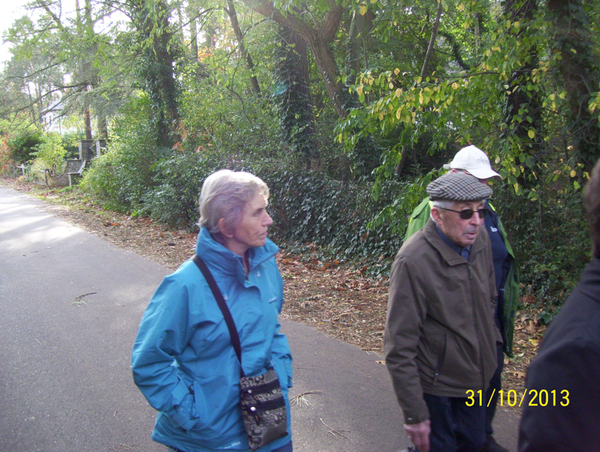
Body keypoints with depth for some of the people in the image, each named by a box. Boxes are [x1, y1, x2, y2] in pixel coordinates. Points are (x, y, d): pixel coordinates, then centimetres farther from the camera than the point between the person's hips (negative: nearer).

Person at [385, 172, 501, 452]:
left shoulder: (480, 241, -5)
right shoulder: (413, 261, -26)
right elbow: (400, 348, -23)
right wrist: (414, 414, -21)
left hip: (476, 379, 7)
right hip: (436, 388, -7)